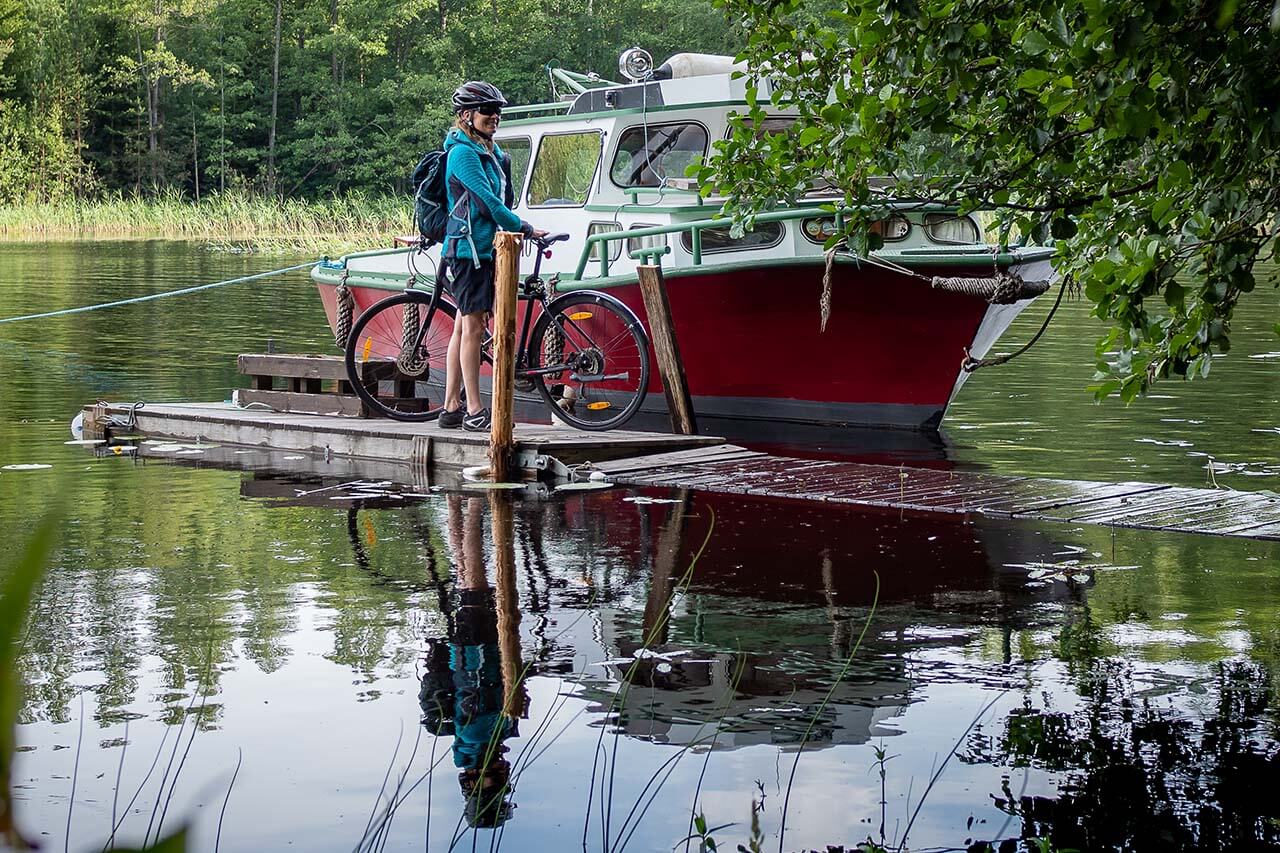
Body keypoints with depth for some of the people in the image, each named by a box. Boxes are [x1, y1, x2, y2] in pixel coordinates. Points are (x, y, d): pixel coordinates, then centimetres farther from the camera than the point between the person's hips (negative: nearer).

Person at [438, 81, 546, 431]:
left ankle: (452, 409, 13)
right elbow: (487, 200, -18)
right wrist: (524, 229, -15)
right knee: (473, 326, -8)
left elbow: (503, 200, 19)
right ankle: (474, 412, -7)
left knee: (463, 327, 10)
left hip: (485, 251, 9)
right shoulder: (463, 152, -12)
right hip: (467, 250, -9)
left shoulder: (492, 153, 17)